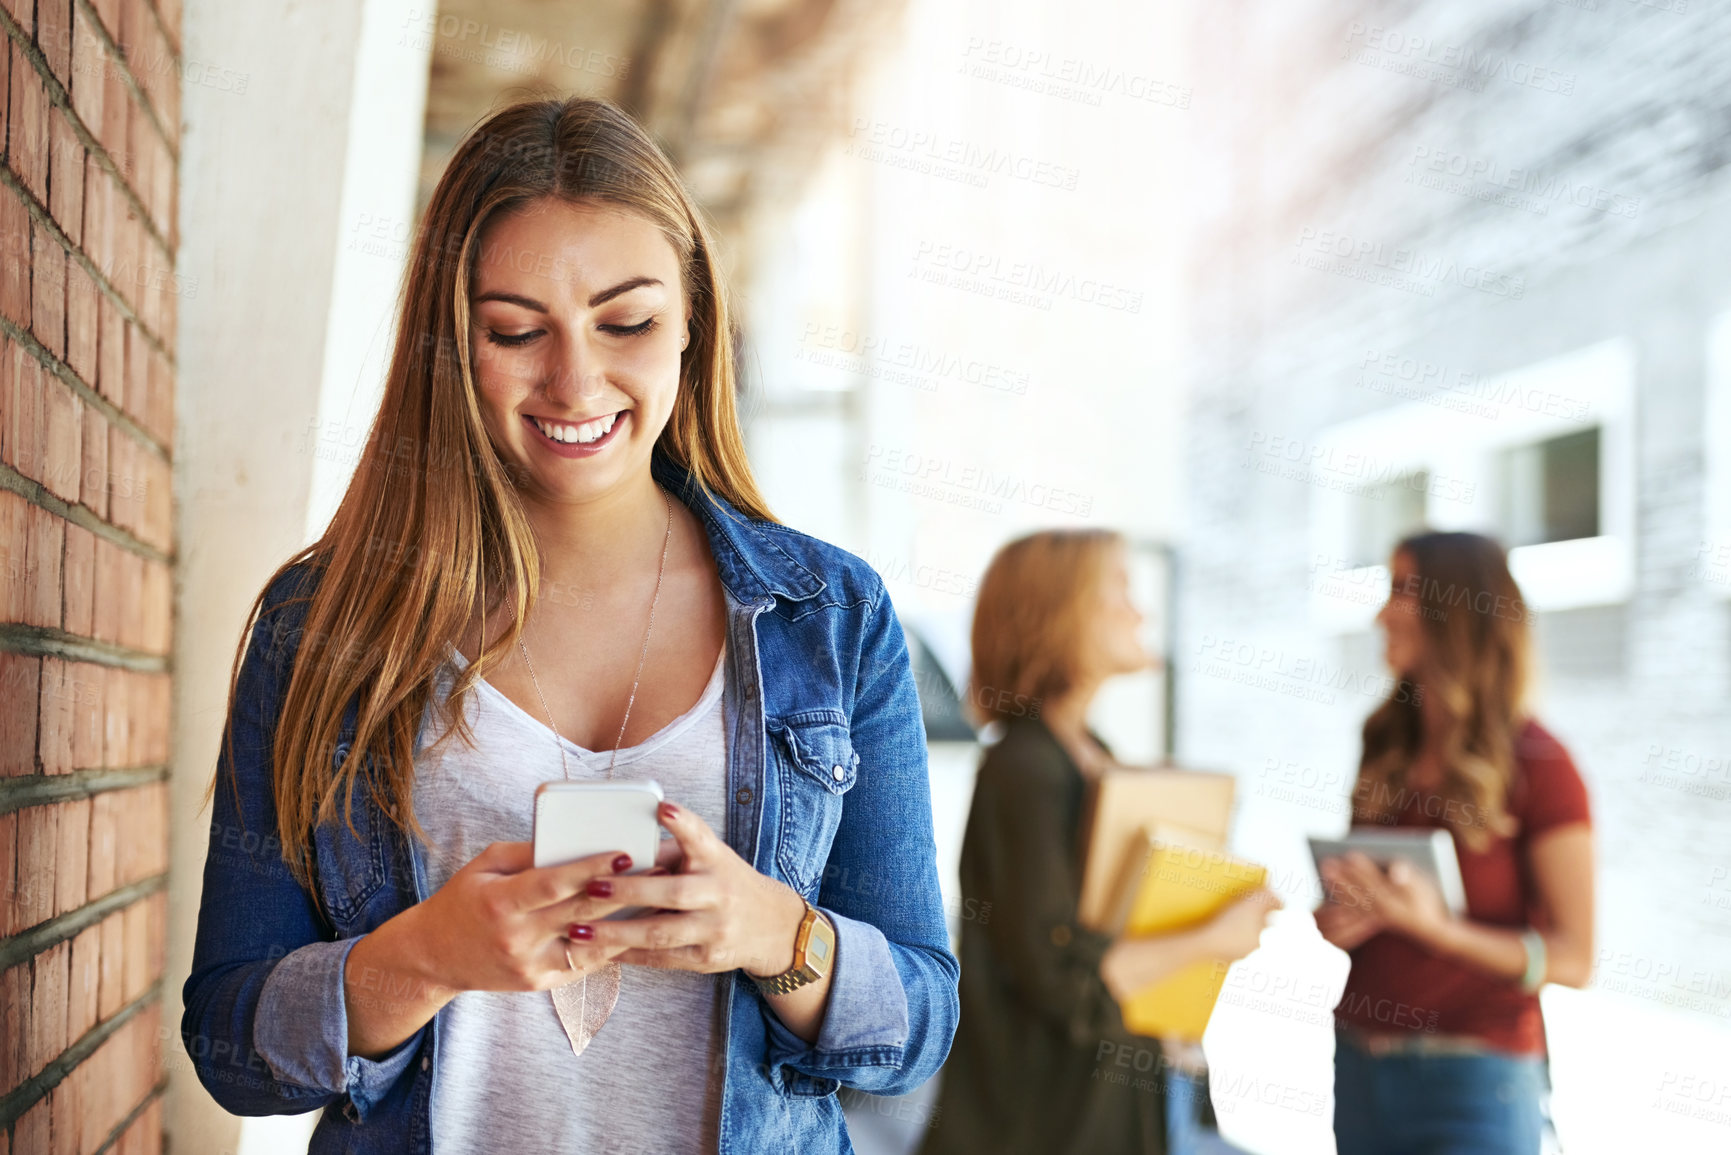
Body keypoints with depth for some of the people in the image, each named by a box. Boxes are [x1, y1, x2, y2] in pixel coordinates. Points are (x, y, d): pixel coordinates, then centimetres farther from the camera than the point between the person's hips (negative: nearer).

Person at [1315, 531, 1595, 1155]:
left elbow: (1572, 959, -11)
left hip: (1474, 1079, -5)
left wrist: (1434, 926, -23)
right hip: (1363, 1063, 5)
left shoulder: (1539, 768, -8)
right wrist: (1335, 921, -2)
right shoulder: (1388, 749, 10)